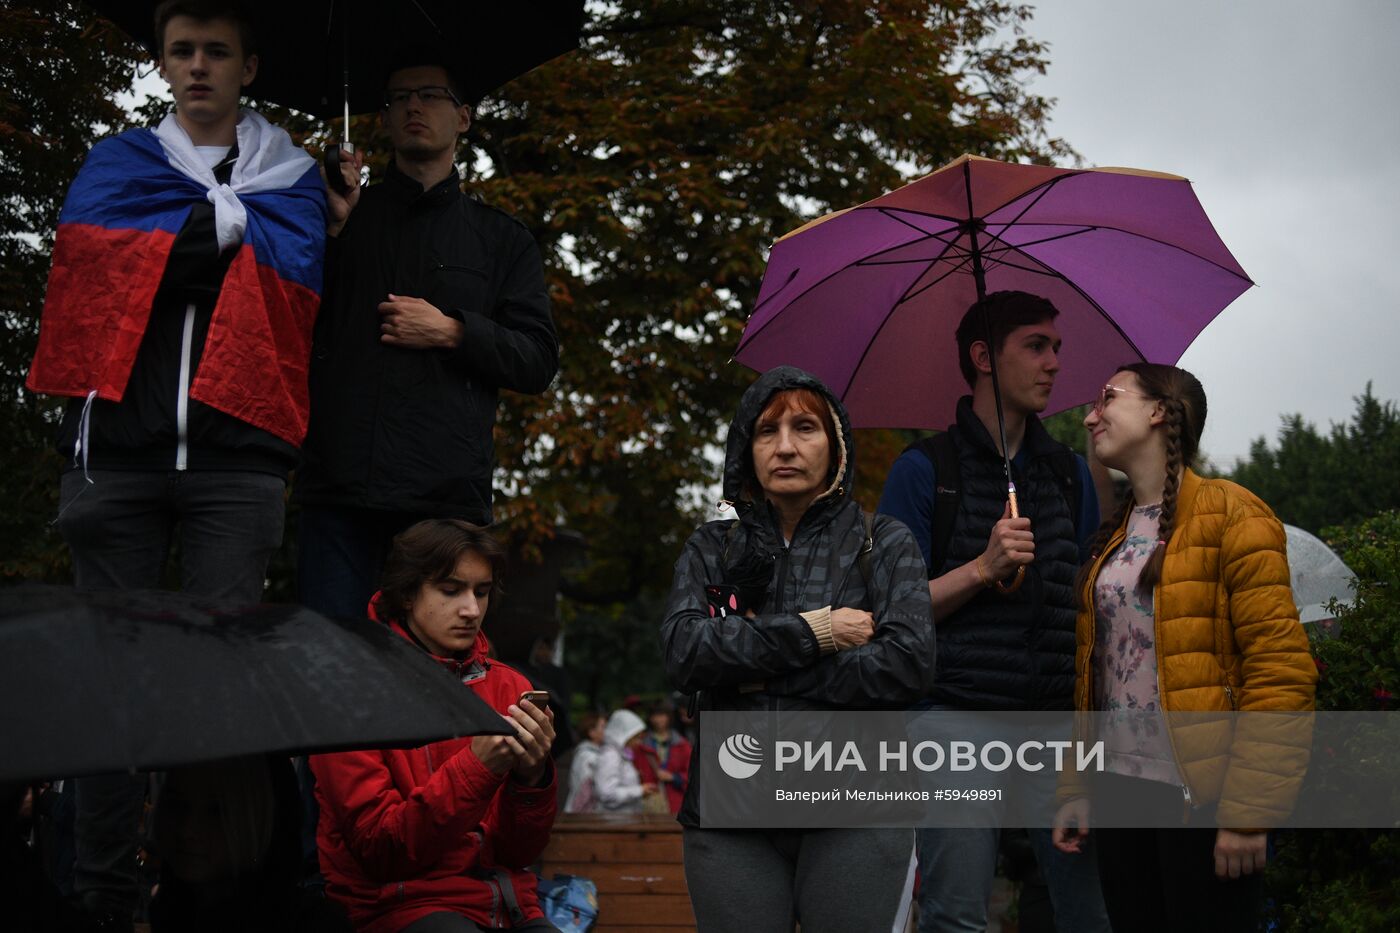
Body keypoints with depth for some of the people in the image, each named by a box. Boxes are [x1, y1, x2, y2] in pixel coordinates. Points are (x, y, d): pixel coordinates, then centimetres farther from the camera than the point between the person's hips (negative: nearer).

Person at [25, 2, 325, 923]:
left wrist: (175, 230, -4)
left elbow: (289, 275, -5)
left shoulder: (289, 176, 14)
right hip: (116, 448, 1)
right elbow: (92, 253, -3)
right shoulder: (116, 160, 17)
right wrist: (224, 220, -1)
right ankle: (105, 882, 7)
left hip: (236, 457, -1)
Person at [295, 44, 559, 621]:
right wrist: (332, 230, -2)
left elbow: (538, 363, 10)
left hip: (447, 490, 0)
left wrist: (452, 332, -6)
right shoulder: (347, 216, 19)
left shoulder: (501, 239, 19)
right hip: (340, 483, 0)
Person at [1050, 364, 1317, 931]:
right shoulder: (1113, 536, 14)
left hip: (1201, 798, -7)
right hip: (1119, 788, 7)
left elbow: (1280, 670, -14)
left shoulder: (1229, 515, -8)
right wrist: (1077, 788, 12)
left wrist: (1248, 812, -18)